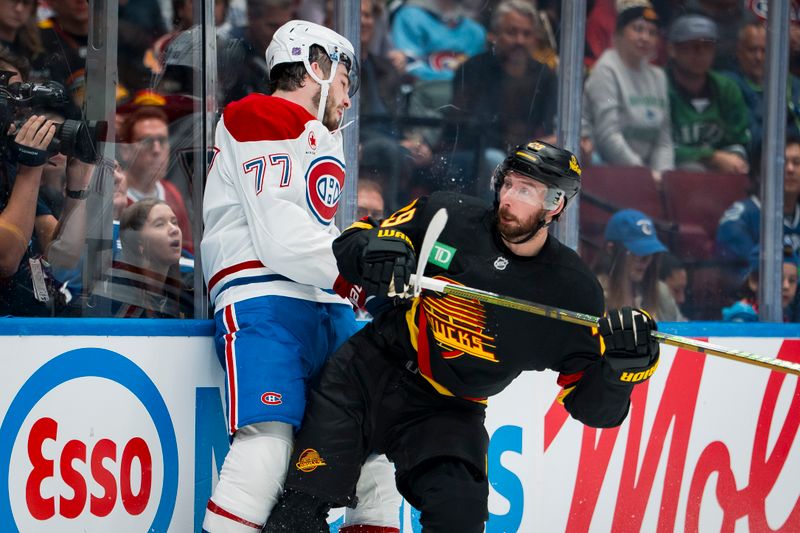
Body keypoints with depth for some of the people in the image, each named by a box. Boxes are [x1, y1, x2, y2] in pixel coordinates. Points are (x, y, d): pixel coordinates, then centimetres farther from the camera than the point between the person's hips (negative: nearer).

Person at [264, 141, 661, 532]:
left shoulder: (574, 292, -7)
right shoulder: (447, 216, -6)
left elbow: (592, 406, -5)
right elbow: (350, 243, 1)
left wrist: (625, 365, -26)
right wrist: (376, 252, -23)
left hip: (447, 413, 0)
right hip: (371, 369, 0)